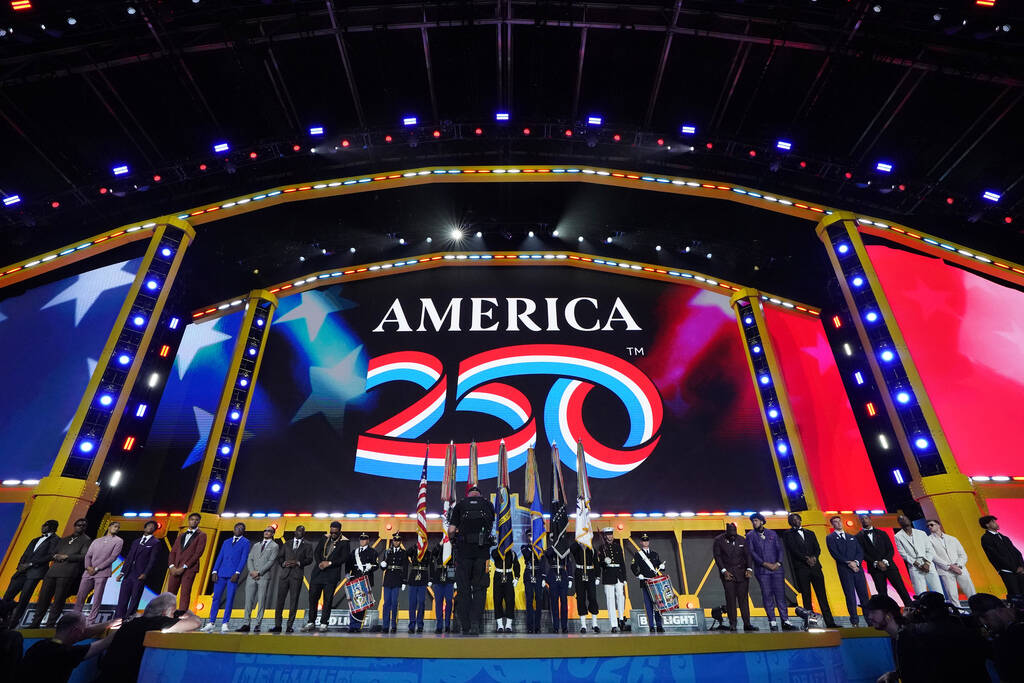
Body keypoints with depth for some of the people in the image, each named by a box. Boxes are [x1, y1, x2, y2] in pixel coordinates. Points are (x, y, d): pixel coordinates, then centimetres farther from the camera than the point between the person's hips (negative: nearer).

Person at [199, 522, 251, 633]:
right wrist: (214, 571, 2)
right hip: (221, 573, 4)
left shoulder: (245, 542, 5)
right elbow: (219, 557, 14)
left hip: (233, 574, -4)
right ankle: (212, 623, 14)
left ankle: (225, 623, 5)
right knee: (216, 597, 4)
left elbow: (243, 559, -3)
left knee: (230, 599, -3)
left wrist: (237, 573, -13)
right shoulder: (226, 542, 19)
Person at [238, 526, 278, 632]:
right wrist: (252, 571, -6)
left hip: (264, 577, -4)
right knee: (248, 600, 1)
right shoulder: (256, 545, 20)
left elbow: (271, 561, -5)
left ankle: (258, 625, 3)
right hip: (251, 576, 4)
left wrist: (259, 572, -11)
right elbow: (250, 559, 11)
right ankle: (246, 624, 7)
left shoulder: (275, 546, 5)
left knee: (261, 601, -3)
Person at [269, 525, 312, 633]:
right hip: (284, 574, 2)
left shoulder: (307, 546, 12)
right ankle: (277, 625, 8)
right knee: (280, 599, 0)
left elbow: (309, 559, 1)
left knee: (294, 600, -3)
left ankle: (290, 625, 3)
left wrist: (298, 562, -13)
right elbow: (279, 556, 12)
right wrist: (283, 563, -8)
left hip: (297, 575, -2)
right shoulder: (287, 544, 19)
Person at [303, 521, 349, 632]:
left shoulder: (344, 542, -4)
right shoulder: (325, 538, 10)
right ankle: (311, 622, 18)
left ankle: (323, 623, 8)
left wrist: (330, 563, -16)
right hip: (318, 572, 4)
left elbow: (345, 557, -10)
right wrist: (319, 563, -8)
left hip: (332, 574, -4)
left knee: (328, 599, -2)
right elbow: (316, 551, 8)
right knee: (313, 597, 6)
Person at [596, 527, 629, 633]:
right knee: (610, 600, -3)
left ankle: (621, 620, 16)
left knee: (621, 597, -3)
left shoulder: (618, 546, 13)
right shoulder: (601, 548, 3)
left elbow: (622, 562, 14)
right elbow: (599, 564, 1)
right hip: (608, 576, -3)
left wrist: (624, 578, 11)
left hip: (619, 575, 3)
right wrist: (605, 562, -21)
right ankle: (614, 625, 2)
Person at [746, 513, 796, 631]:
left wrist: (778, 563, -6)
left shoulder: (772, 533, 11)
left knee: (780, 594, 1)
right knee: (767, 595, -1)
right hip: (761, 570, -1)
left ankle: (785, 621, 7)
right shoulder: (750, 535, 5)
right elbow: (751, 552, -2)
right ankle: (772, 622, 5)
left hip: (777, 568, 2)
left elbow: (780, 549, 8)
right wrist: (765, 564, -10)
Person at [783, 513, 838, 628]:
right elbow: (793, 550, -5)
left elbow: (817, 548, 10)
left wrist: (814, 557, -9)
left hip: (815, 566, 3)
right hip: (800, 568, -3)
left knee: (822, 595, 2)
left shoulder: (810, 533, 19)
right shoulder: (788, 534, 5)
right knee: (806, 596, -2)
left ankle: (830, 622, 6)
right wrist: (806, 559, -15)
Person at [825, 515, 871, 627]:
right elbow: (835, 554, -4)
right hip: (844, 570, -4)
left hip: (857, 568, 4)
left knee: (864, 594, 1)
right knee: (850, 595, -4)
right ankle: (854, 621, 0)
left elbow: (860, 552, 10)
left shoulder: (852, 537, 20)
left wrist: (856, 562, -7)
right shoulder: (830, 538, 5)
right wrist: (848, 563, -13)